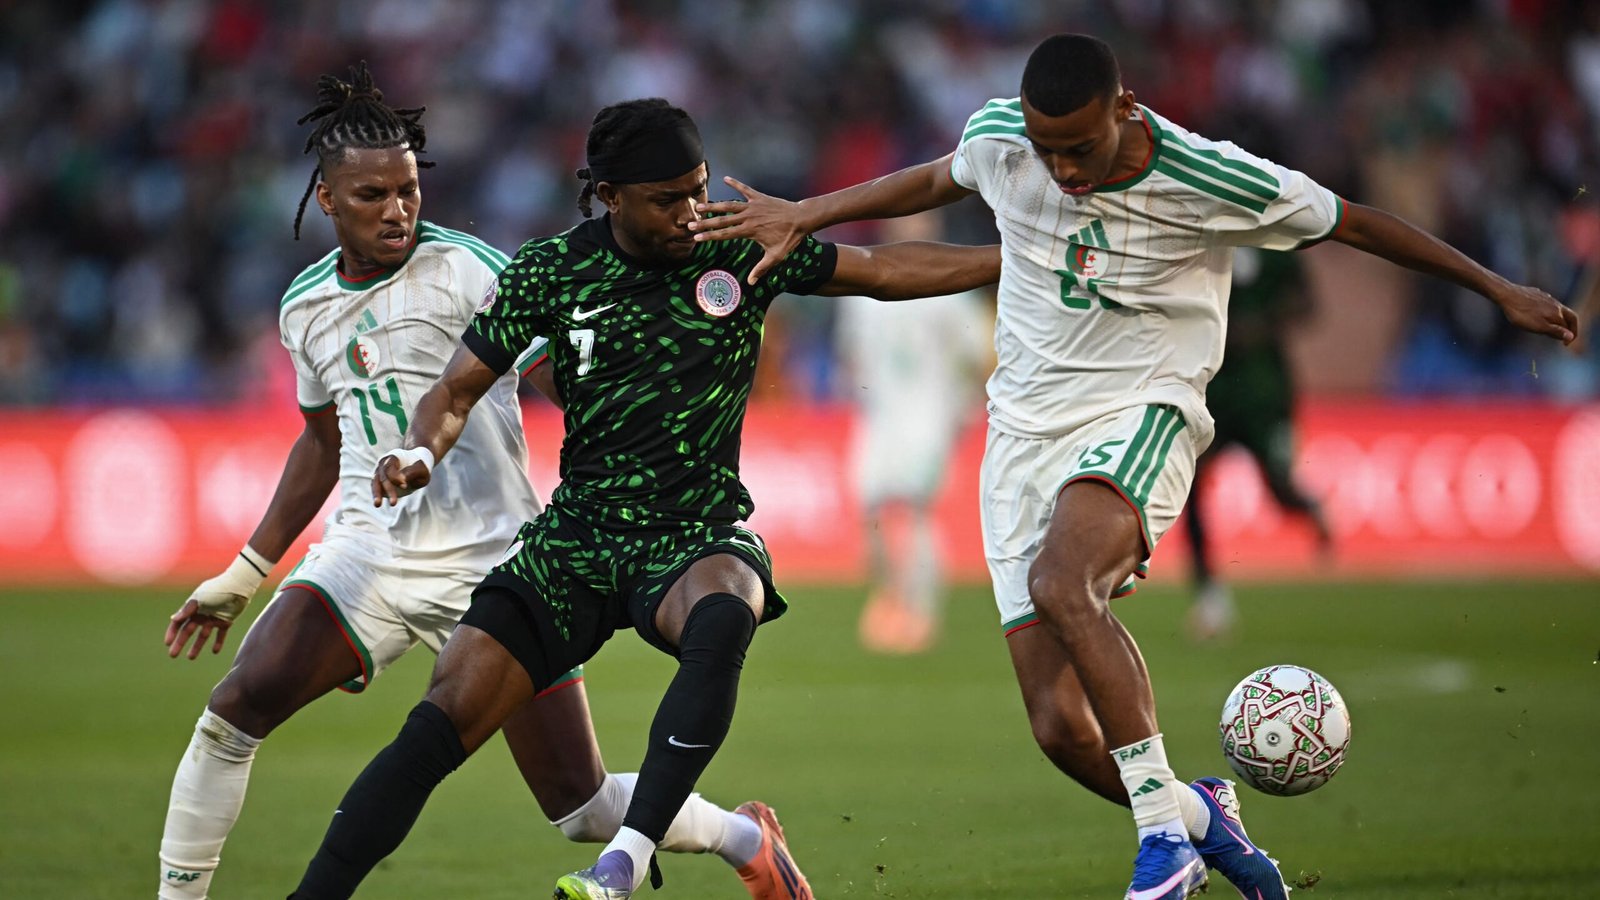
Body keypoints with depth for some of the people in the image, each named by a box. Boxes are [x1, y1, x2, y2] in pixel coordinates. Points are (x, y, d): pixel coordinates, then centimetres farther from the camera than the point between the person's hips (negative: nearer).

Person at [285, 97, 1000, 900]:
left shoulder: (742, 249, -3)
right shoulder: (551, 272, -2)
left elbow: (882, 270, 7)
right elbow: (458, 389, 4)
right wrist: (421, 451, -17)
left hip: (699, 536, -1)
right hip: (577, 534, 1)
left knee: (722, 620, -40)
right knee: (442, 723, -13)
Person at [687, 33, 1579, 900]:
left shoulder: (1209, 181, -16)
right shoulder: (998, 138, -5)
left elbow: (1353, 222, -3)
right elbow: (936, 181, 20)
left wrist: (1500, 289, 3)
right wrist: (804, 216, 20)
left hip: (1140, 412, -4)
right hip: (1025, 430, 4)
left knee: (1060, 584, -37)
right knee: (1062, 727, -8)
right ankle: (1198, 813, 23)